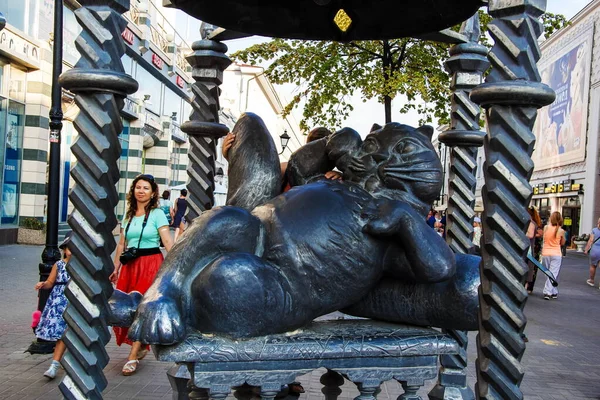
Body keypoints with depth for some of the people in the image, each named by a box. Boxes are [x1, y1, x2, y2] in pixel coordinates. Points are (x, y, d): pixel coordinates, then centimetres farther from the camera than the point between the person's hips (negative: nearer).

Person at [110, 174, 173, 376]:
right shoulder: (128, 215, 12)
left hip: (151, 264, -5)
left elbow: (168, 242, -12)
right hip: (130, 265, 5)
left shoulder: (157, 214, -4)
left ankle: (133, 357, 2)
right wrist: (116, 268, 14)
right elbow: (121, 244, 16)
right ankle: (141, 346, 26)